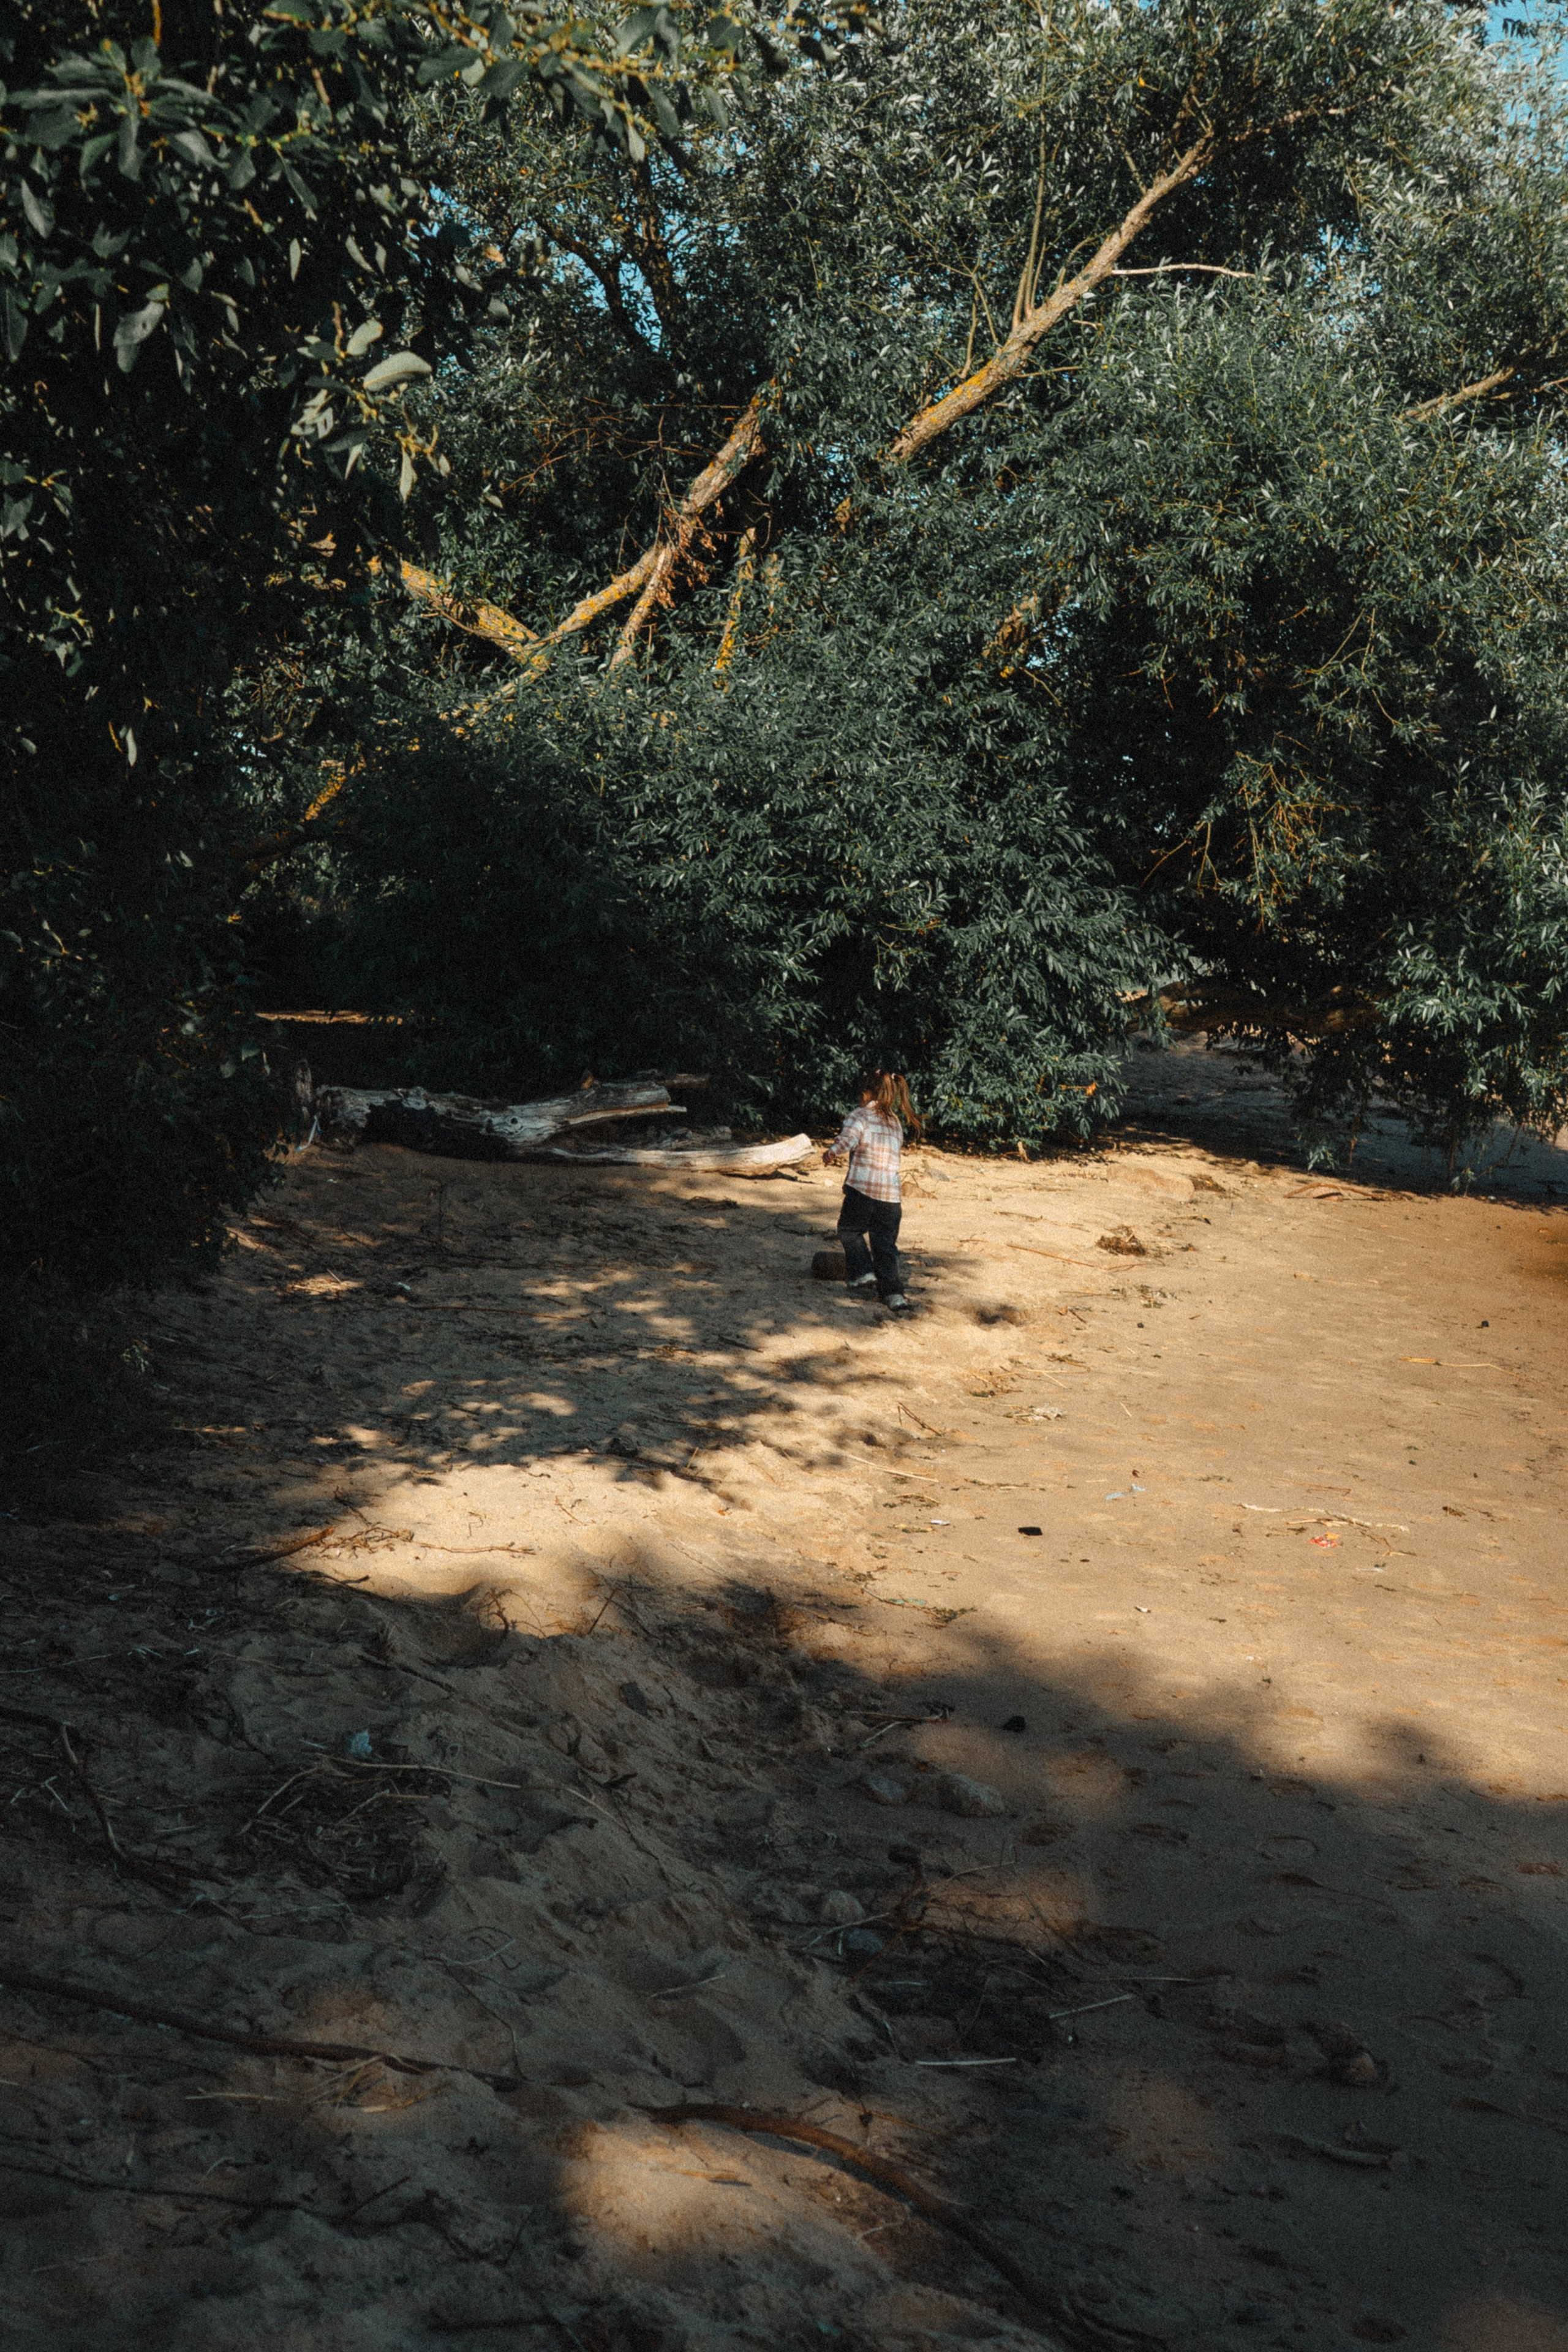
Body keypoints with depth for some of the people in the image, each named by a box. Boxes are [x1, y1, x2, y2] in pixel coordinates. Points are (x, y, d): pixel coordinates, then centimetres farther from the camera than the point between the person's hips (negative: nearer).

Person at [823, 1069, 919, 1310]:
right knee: (885, 1242, 7)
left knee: (849, 1230, 19)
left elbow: (845, 1142, -18)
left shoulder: (859, 1117, -4)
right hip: (892, 1192, 5)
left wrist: (830, 1154, -1)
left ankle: (863, 1272, 8)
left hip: (862, 1188, -5)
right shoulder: (896, 1123, 17)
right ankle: (893, 1292, -3)